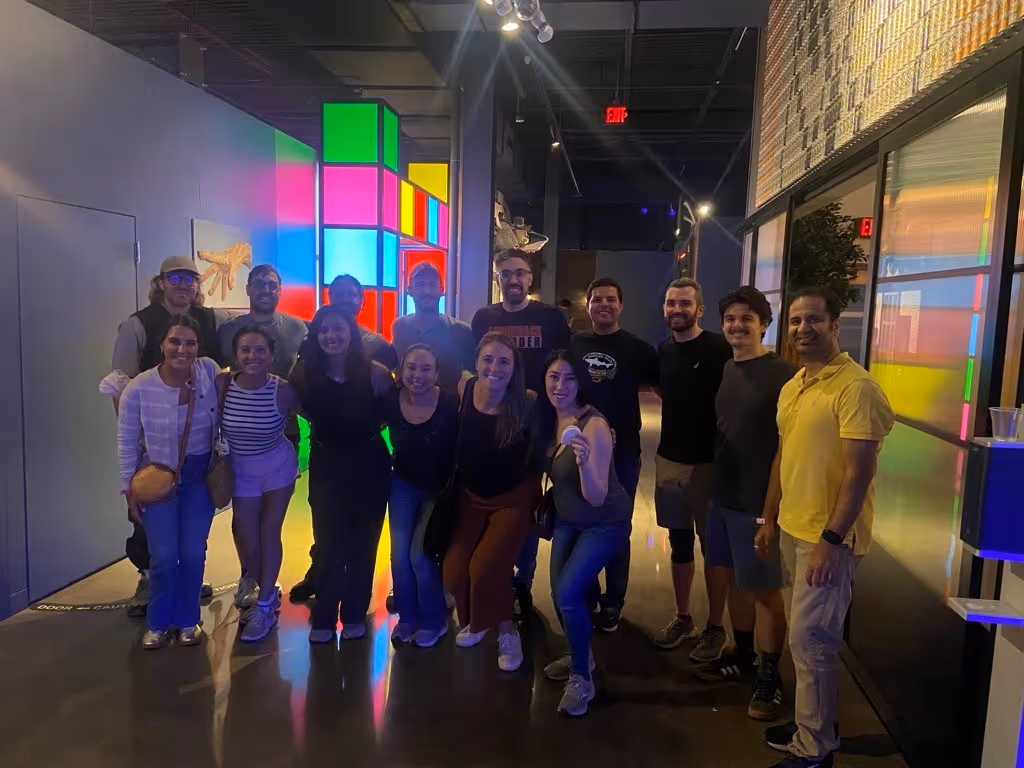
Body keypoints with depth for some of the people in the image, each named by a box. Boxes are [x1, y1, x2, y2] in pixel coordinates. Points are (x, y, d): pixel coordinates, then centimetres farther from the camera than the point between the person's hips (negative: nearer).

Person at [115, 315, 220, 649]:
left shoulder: (209, 371, -15)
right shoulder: (138, 389, -18)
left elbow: (221, 418, 1)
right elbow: (127, 445, -6)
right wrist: (130, 492, -3)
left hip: (201, 473, 2)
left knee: (193, 552, 5)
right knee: (164, 556, -1)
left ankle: (188, 620, 28)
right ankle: (157, 623, 24)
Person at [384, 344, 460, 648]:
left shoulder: (451, 403, -24)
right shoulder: (390, 401, -14)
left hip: (440, 489, -3)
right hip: (404, 483, 3)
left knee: (420, 554, -9)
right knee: (399, 551, -2)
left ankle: (434, 620, 17)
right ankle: (407, 616, 24)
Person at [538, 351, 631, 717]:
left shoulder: (594, 425, -29)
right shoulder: (549, 418, -8)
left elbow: (596, 497, -33)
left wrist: (584, 460, -47)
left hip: (605, 522, -7)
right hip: (567, 519, 7)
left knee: (568, 592, -18)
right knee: (559, 593, 12)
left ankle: (582, 678, 4)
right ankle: (580, 656, 40)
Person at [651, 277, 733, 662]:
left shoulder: (718, 348, -11)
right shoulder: (663, 350, 7)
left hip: (708, 461, -5)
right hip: (669, 459, 6)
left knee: (712, 545, 6)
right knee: (679, 541, 14)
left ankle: (715, 627, 20)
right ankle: (682, 617, 28)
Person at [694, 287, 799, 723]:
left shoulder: (782, 375, -14)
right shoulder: (725, 370, 8)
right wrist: (712, 485, 14)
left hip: (759, 503, -7)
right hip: (723, 497, 7)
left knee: (765, 590, 5)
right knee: (733, 580, 17)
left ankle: (770, 677, 20)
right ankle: (743, 658, 34)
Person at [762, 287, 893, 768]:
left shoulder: (856, 387, -16)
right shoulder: (792, 387, 10)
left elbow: (858, 473, -19)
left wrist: (831, 539, -21)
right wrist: (770, 518, 17)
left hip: (829, 536, -8)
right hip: (796, 527, 8)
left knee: (809, 639, -1)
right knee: (808, 636, 17)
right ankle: (811, 726, 33)